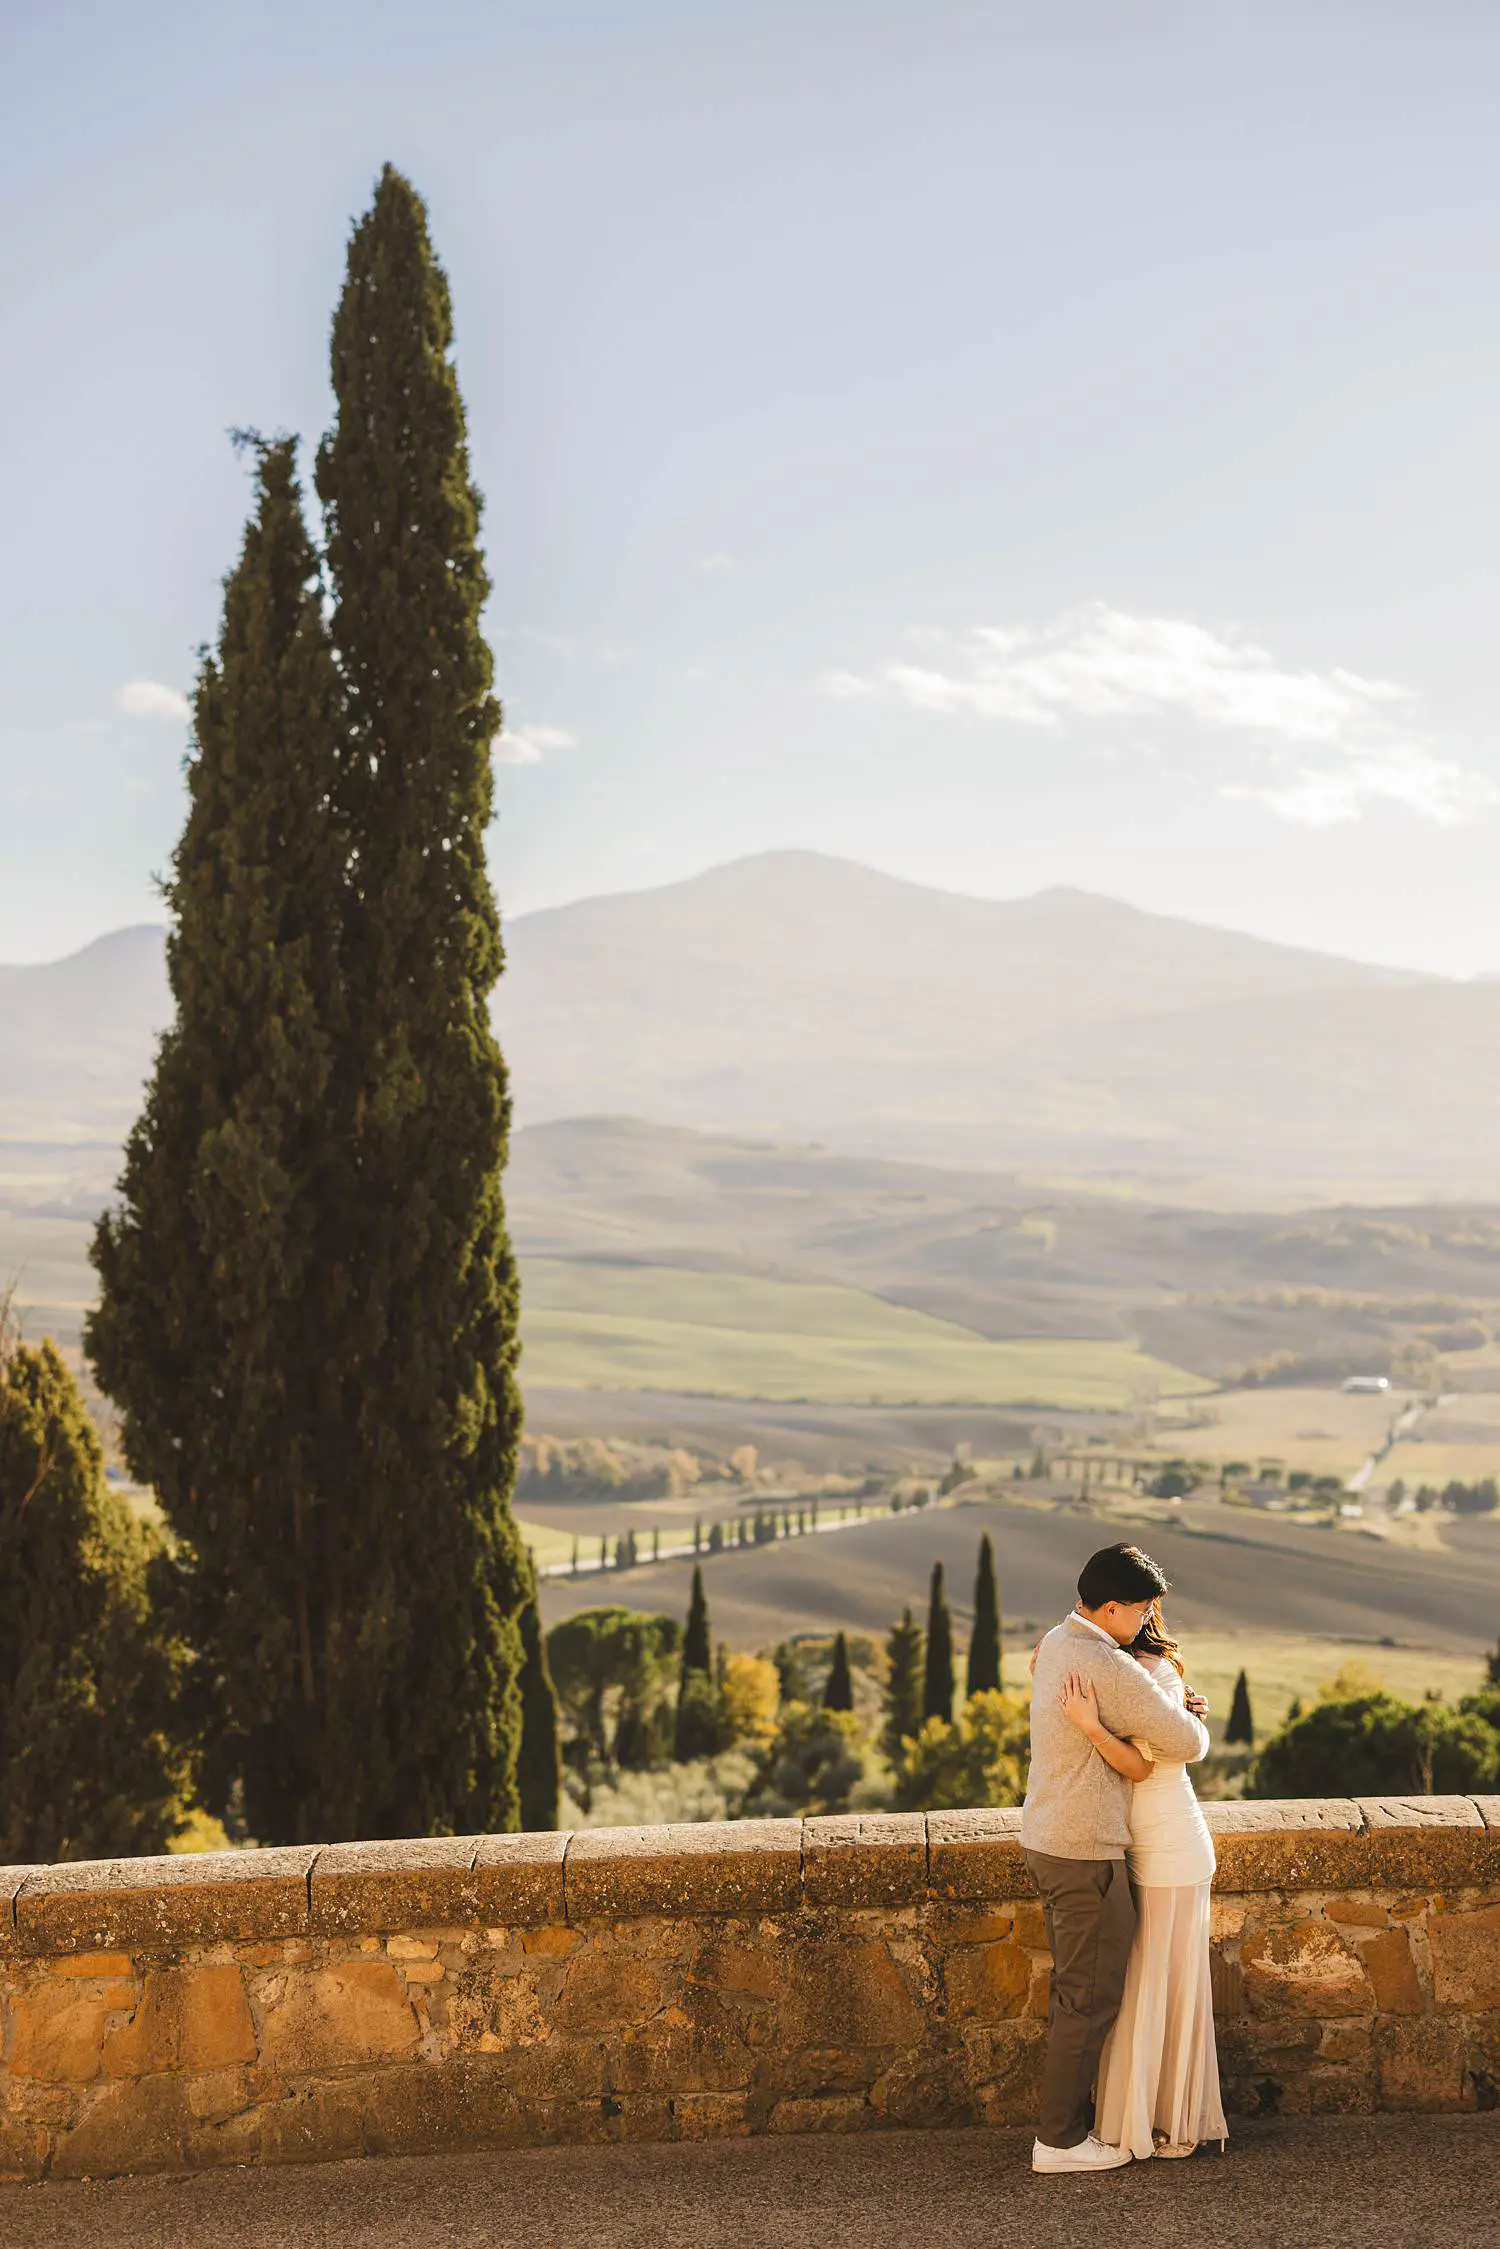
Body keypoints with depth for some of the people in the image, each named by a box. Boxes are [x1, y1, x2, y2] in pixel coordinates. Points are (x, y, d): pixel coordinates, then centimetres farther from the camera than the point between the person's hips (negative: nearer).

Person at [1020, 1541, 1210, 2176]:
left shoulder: (1056, 1644, 7)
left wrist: (1170, 1705, 8)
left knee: (1075, 1986, 20)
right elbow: (1188, 1745, -18)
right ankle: (1059, 2140, 9)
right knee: (1091, 1996, 2)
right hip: (1086, 1854, -10)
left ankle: (1071, 2113, 29)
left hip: (1047, 1838, 10)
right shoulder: (1111, 1668, -24)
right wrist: (1187, 1717, 6)